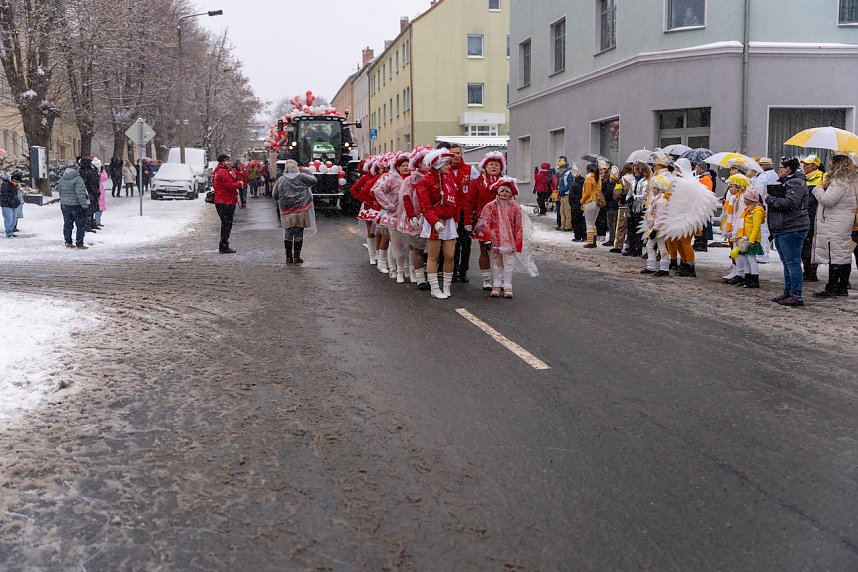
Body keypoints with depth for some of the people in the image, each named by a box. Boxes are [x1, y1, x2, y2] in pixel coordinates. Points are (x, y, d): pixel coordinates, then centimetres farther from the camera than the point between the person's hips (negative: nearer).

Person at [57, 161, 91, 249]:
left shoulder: (61, 179, 6)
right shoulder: (77, 179, -15)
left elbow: (60, 192, 15)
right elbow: (81, 193, -20)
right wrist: (84, 205, -17)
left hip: (64, 205, 6)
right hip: (76, 205, -6)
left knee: (67, 224, 15)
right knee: (81, 225, 3)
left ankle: (68, 242, 18)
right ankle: (79, 243, 1)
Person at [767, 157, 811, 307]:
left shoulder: (796, 183, -12)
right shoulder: (785, 182, 21)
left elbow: (790, 203, -25)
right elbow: (777, 200, 27)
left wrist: (770, 199, -16)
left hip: (792, 230, -11)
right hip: (781, 230, 11)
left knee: (792, 262, -10)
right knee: (787, 263, 16)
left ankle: (796, 296, -9)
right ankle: (788, 292, 24)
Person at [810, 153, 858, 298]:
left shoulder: (840, 182, -17)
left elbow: (827, 200, -23)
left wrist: (818, 189, -7)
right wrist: (826, 187, 10)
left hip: (835, 226, -10)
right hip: (846, 222, 10)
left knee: (835, 255, -8)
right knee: (845, 255, 11)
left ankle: (831, 289, -6)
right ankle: (843, 287, 17)